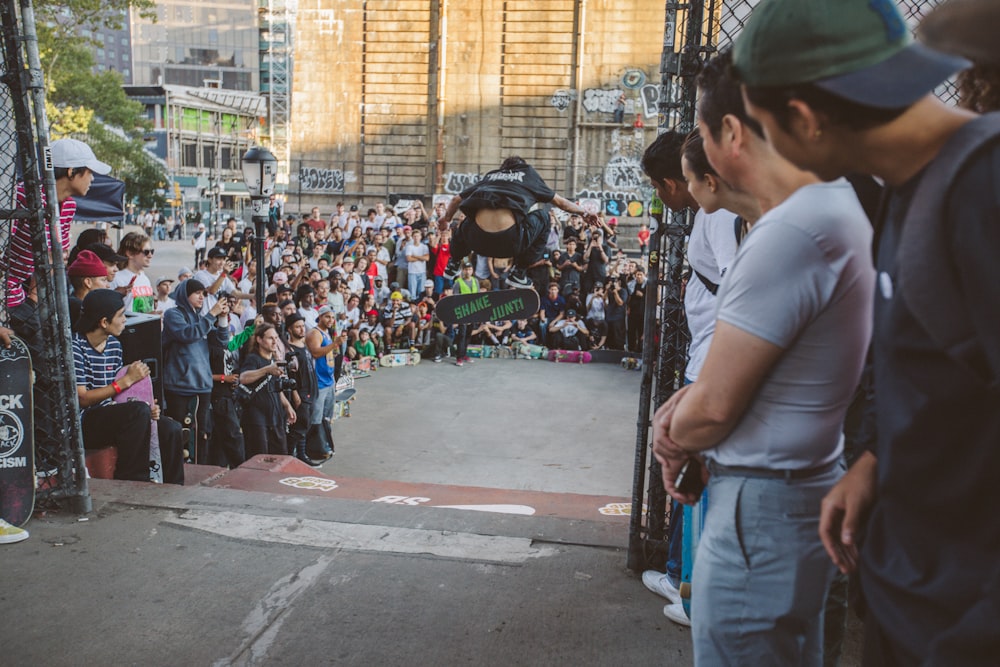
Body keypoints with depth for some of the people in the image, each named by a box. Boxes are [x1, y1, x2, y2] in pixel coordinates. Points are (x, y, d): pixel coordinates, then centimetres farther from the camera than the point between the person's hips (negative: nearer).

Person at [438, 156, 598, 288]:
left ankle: (454, 263, 36)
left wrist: (446, 219, 58)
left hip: (477, 241, 4)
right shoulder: (529, 175, 25)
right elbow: (560, 202, 34)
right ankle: (520, 272, 21)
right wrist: (584, 212, 51)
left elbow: (456, 200, 38)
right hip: (510, 242, -4)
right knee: (543, 216, 25)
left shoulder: (489, 177, 30)